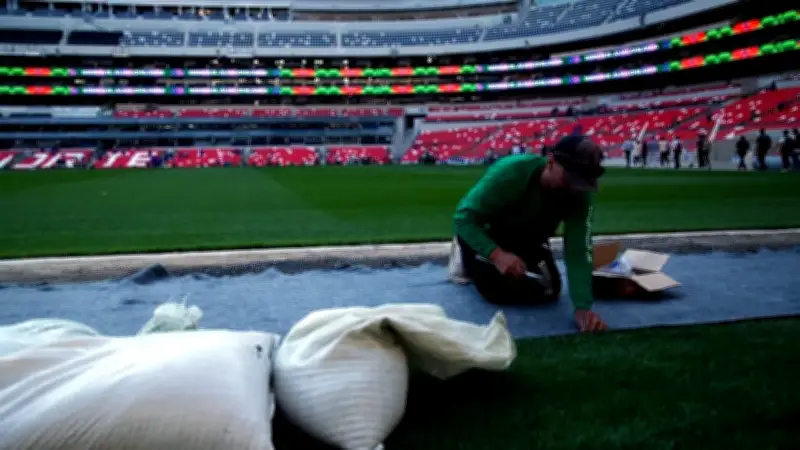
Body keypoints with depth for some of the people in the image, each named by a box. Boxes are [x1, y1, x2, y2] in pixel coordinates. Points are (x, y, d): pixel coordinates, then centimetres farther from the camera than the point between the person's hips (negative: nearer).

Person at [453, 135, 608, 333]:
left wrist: (583, 307, -40)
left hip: (528, 238, 4)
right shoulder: (511, 171, -38)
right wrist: (496, 254, -51)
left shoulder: (582, 195, -26)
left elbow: (578, 251, -28)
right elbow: (463, 217, -36)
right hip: (484, 232, -4)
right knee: (500, 290, -19)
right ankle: (467, 260, 11)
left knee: (549, 291, -2)